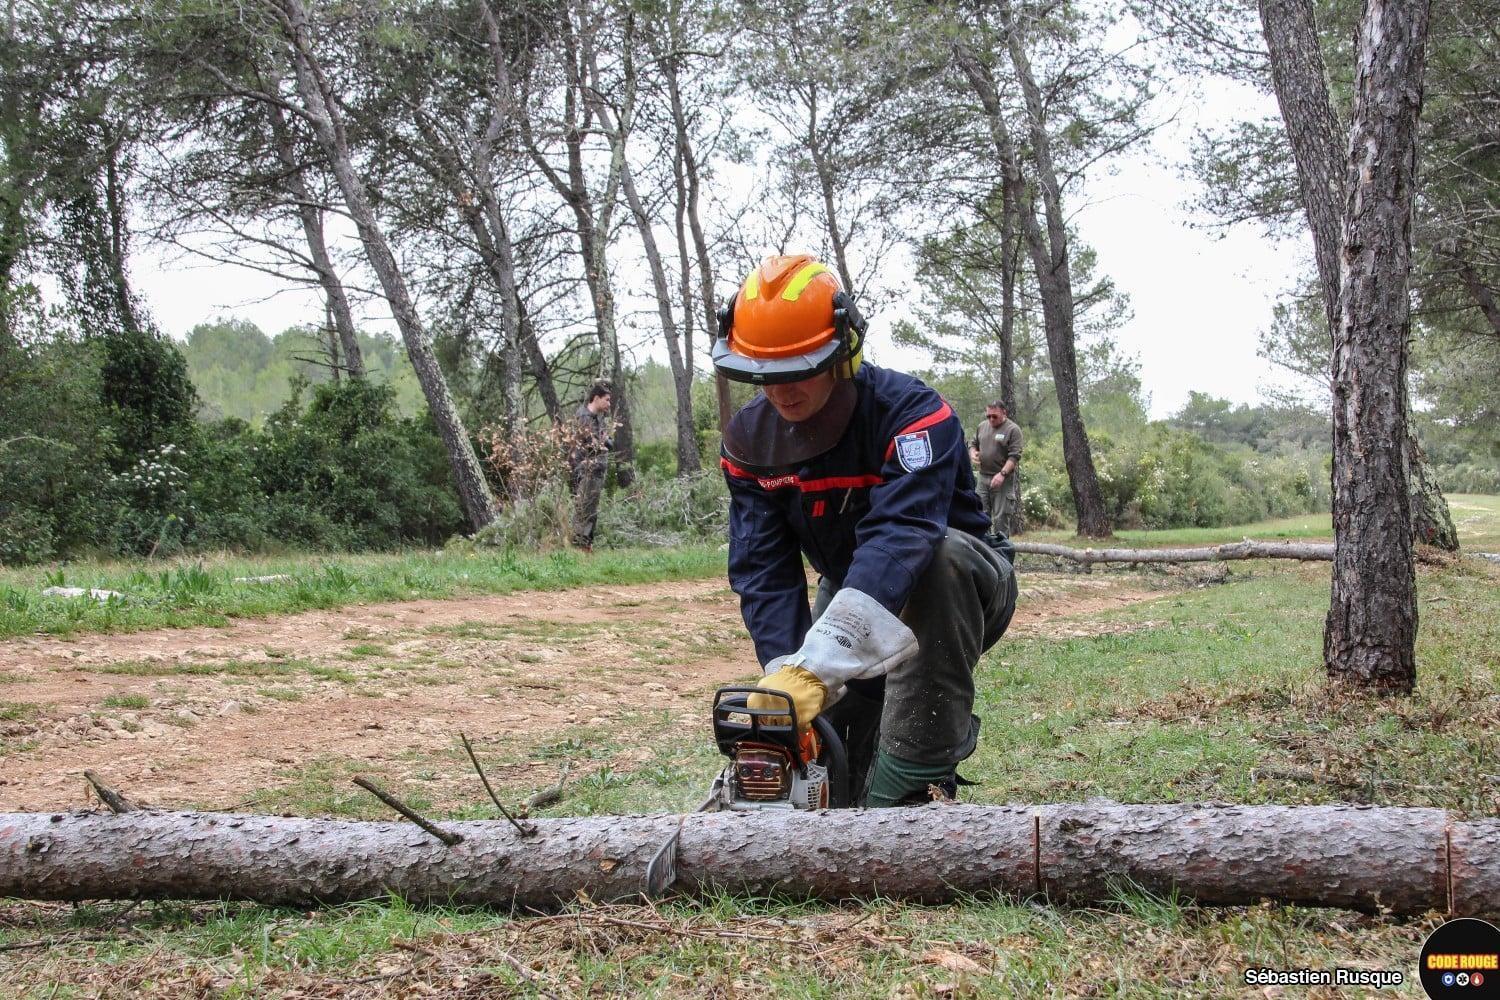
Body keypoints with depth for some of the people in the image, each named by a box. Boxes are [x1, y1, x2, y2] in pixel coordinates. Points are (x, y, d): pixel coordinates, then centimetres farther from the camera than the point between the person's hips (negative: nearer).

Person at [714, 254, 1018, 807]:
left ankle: (909, 791, -35)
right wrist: (785, 675, -35)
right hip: (848, 596, 5)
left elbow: (898, 539, -44)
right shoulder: (750, 439, -11)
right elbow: (764, 570, -18)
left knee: (941, 553, -39)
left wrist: (815, 667, -55)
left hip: (952, 595, -5)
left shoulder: (911, 412, -30)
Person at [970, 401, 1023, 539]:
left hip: (1003, 480, -6)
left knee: (1000, 517, -5)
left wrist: (1002, 474, -23)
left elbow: (1014, 456, -13)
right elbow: (973, 444, 25)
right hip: (983, 477, 6)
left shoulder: (1012, 429, -6)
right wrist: (973, 453, 1)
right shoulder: (982, 426, 13)